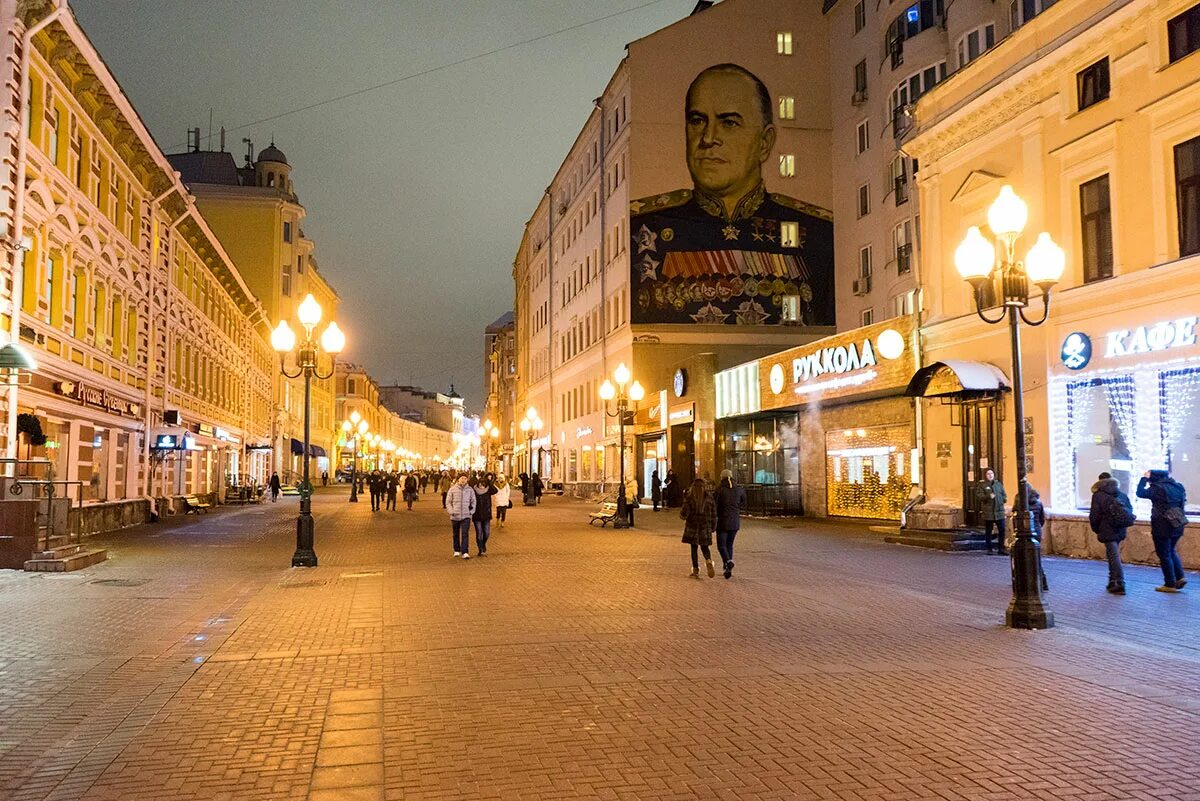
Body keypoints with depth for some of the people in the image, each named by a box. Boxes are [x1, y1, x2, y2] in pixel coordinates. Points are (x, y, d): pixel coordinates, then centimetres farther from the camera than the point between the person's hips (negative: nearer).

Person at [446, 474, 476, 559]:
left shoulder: (470, 490, 3)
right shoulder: (452, 489, 0)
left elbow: (473, 501, 11)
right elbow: (448, 502, 4)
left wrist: (472, 511, 0)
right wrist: (451, 511, -7)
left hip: (466, 515, -1)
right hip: (455, 516, 1)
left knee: (465, 534, -10)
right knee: (456, 534, 13)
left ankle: (465, 552, -12)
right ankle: (457, 551, 28)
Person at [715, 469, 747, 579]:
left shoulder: (720, 490, -11)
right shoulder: (739, 490, 1)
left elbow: (715, 505, -10)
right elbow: (743, 504, 11)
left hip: (723, 520, -4)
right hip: (735, 521, 4)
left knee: (721, 545, 3)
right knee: (729, 544, 16)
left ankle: (728, 562, -23)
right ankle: (728, 569, 14)